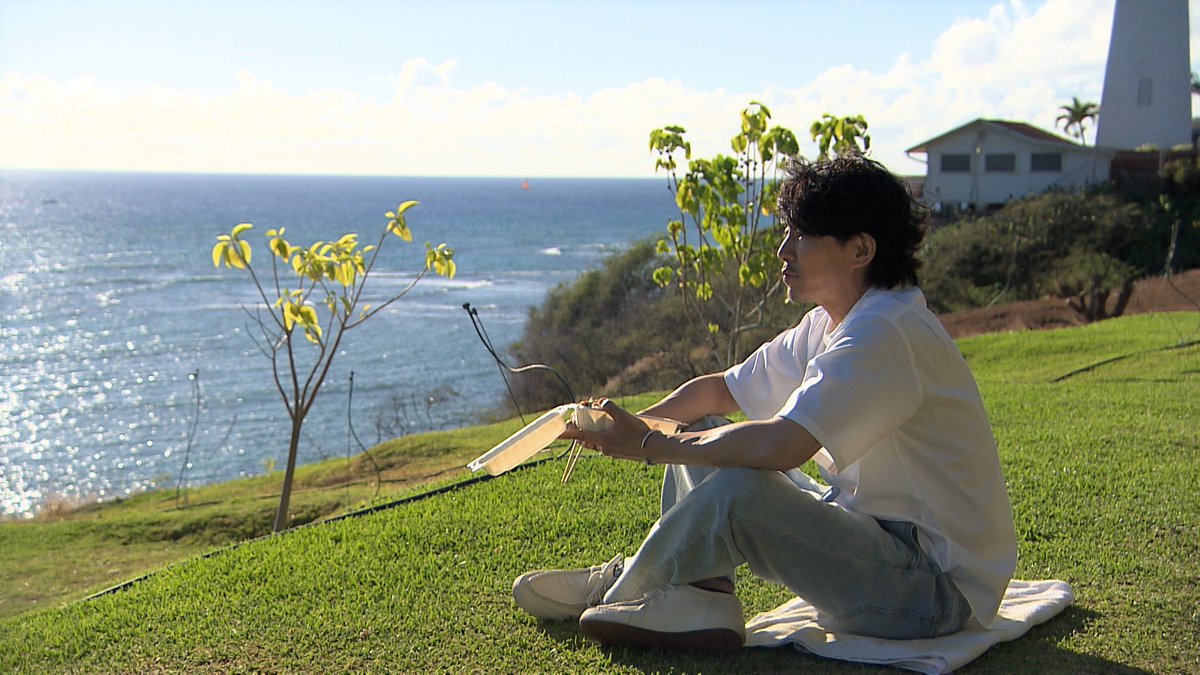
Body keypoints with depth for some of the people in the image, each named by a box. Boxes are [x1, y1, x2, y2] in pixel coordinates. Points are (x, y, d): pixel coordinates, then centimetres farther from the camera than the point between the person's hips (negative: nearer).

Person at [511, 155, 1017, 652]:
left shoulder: (885, 334, -23)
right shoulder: (827, 325, 8)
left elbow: (780, 445, -32)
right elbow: (724, 390, 12)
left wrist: (653, 447, -20)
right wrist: (636, 423, -5)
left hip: (938, 585, -10)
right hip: (871, 528, 10)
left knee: (737, 491, -30)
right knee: (701, 438, 8)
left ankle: (620, 592, -6)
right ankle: (703, 597, -5)